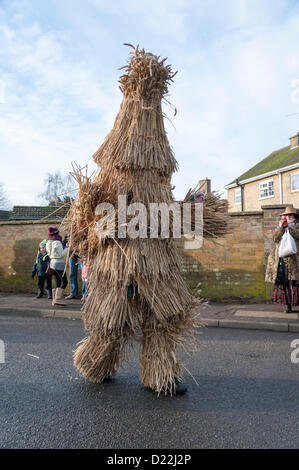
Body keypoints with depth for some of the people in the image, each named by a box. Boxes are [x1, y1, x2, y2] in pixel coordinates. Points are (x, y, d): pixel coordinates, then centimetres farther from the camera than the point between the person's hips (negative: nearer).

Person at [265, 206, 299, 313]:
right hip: (282, 260, 2)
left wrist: (288, 227, -14)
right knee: (284, 283, -3)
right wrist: (280, 227, -5)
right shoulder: (280, 228, 22)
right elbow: (275, 238, 5)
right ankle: (288, 305, 2)